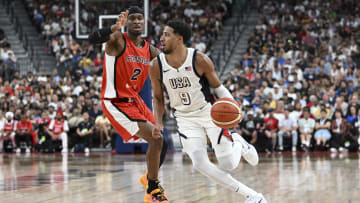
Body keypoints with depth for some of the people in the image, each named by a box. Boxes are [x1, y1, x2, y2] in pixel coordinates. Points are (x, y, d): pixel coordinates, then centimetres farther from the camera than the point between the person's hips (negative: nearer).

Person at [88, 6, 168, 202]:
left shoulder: (150, 51, 6)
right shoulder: (118, 40, -14)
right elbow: (92, 39, -34)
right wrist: (115, 28, -50)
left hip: (135, 100, 8)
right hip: (116, 103, -8)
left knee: (161, 144, 14)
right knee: (156, 140, -18)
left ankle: (149, 178, 42)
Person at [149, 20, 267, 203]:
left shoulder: (200, 60, -18)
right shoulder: (156, 66, -10)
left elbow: (218, 86, -3)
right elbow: (158, 97, 5)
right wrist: (158, 123, -9)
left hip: (210, 112, -2)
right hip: (185, 118, 2)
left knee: (228, 165, -7)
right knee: (200, 165, -16)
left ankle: (238, 143, 33)